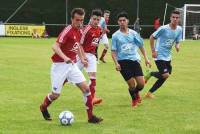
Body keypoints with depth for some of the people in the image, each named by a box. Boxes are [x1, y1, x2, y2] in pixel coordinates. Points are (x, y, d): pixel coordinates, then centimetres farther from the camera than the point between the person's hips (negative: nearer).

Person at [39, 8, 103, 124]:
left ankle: (91, 116, -1)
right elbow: (55, 46, -29)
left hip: (72, 65, 7)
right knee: (56, 94, 1)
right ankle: (44, 107, 33)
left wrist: (81, 58, 20)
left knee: (86, 88, -6)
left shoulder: (79, 32, 6)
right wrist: (64, 57, -43)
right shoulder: (68, 31, -18)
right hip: (60, 65, -7)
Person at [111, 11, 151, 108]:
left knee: (141, 84, -4)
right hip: (123, 62, -2)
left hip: (134, 60, 2)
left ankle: (136, 93, 32)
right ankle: (134, 99, 24)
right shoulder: (115, 36, 0)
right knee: (132, 84, -6)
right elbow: (113, 51, 1)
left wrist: (146, 58, 10)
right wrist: (116, 63, -11)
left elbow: (141, 46, 15)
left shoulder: (133, 33, 7)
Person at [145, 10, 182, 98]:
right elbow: (152, 37, -8)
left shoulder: (179, 29, 1)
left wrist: (177, 46, -13)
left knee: (163, 77, 9)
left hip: (167, 57, 7)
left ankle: (150, 93, 22)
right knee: (165, 75, -17)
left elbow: (177, 42, 12)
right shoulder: (163, 29, -17)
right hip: (159, 56, -7)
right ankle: (151, 74, 11)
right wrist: (153, 51, -12)